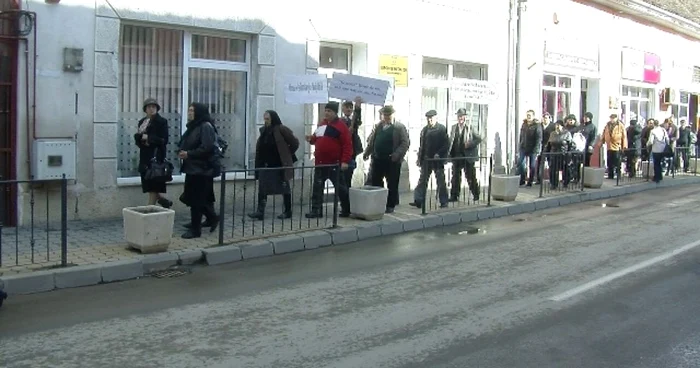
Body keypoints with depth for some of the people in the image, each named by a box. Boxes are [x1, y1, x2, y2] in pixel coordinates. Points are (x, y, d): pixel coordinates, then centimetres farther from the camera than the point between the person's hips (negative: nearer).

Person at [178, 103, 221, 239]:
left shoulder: (206, 126, -13)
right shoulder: (193, 126, 16)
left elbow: (207, 148, -23)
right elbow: (186, 144, 22)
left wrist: (189, 154, -19)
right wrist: (182, 152, 2)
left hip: (203, 169, -9)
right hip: (193, 168, 10)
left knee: (196, 199, -4)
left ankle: (195, 229, 4)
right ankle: (212, 217, 31)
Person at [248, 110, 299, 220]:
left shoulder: (281, 130, -12)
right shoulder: (264, 130, 8)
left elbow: (295, 143, -9)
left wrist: (287, 155, -2)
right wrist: (260, 162, 10)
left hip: (279, 165, -6)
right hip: (266, 165, 6)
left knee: (284, 188, 7)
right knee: (262, 189, 0)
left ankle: (288, 211, 17)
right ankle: (260, 212, 0)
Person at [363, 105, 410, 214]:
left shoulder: (400, 127, -1)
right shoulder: (377, 126, 15)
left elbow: (405, 143, -8)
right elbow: (370, 140, 18)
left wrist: (396, 155, -19)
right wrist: (367, 152, 6)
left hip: (392, 161, -4)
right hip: (377, 159, 4)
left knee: (392, 184, 2)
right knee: (375, 183, 5)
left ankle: (390, 206, 11)